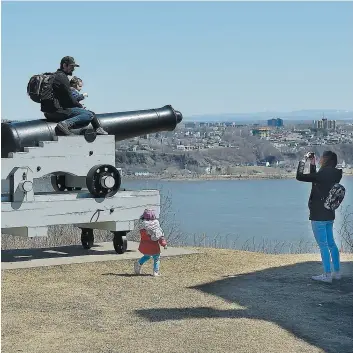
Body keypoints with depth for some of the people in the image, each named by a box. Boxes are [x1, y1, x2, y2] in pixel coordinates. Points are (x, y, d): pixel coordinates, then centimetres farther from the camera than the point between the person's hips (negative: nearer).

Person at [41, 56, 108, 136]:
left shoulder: (54, 76, 23)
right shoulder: (62, 77, -9)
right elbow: (69, 98, -12)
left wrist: (78, 104, 15)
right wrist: (80, 106, 3)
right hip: (57, 111, -10)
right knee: (89, 115, -17)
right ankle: (66, 124, -26)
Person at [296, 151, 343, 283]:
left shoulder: (323, 174, -18)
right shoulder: (335, 174, 8)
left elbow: (300, 176, -17)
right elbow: (315, 178, 23)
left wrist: (304, 160, -7)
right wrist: (312, 164, 17)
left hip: (319, 215, -9)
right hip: (329, 214, 9)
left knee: (323, 245, -5)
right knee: (331, 244, 15)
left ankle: (327, 274, -3)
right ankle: (337, 272, 21)